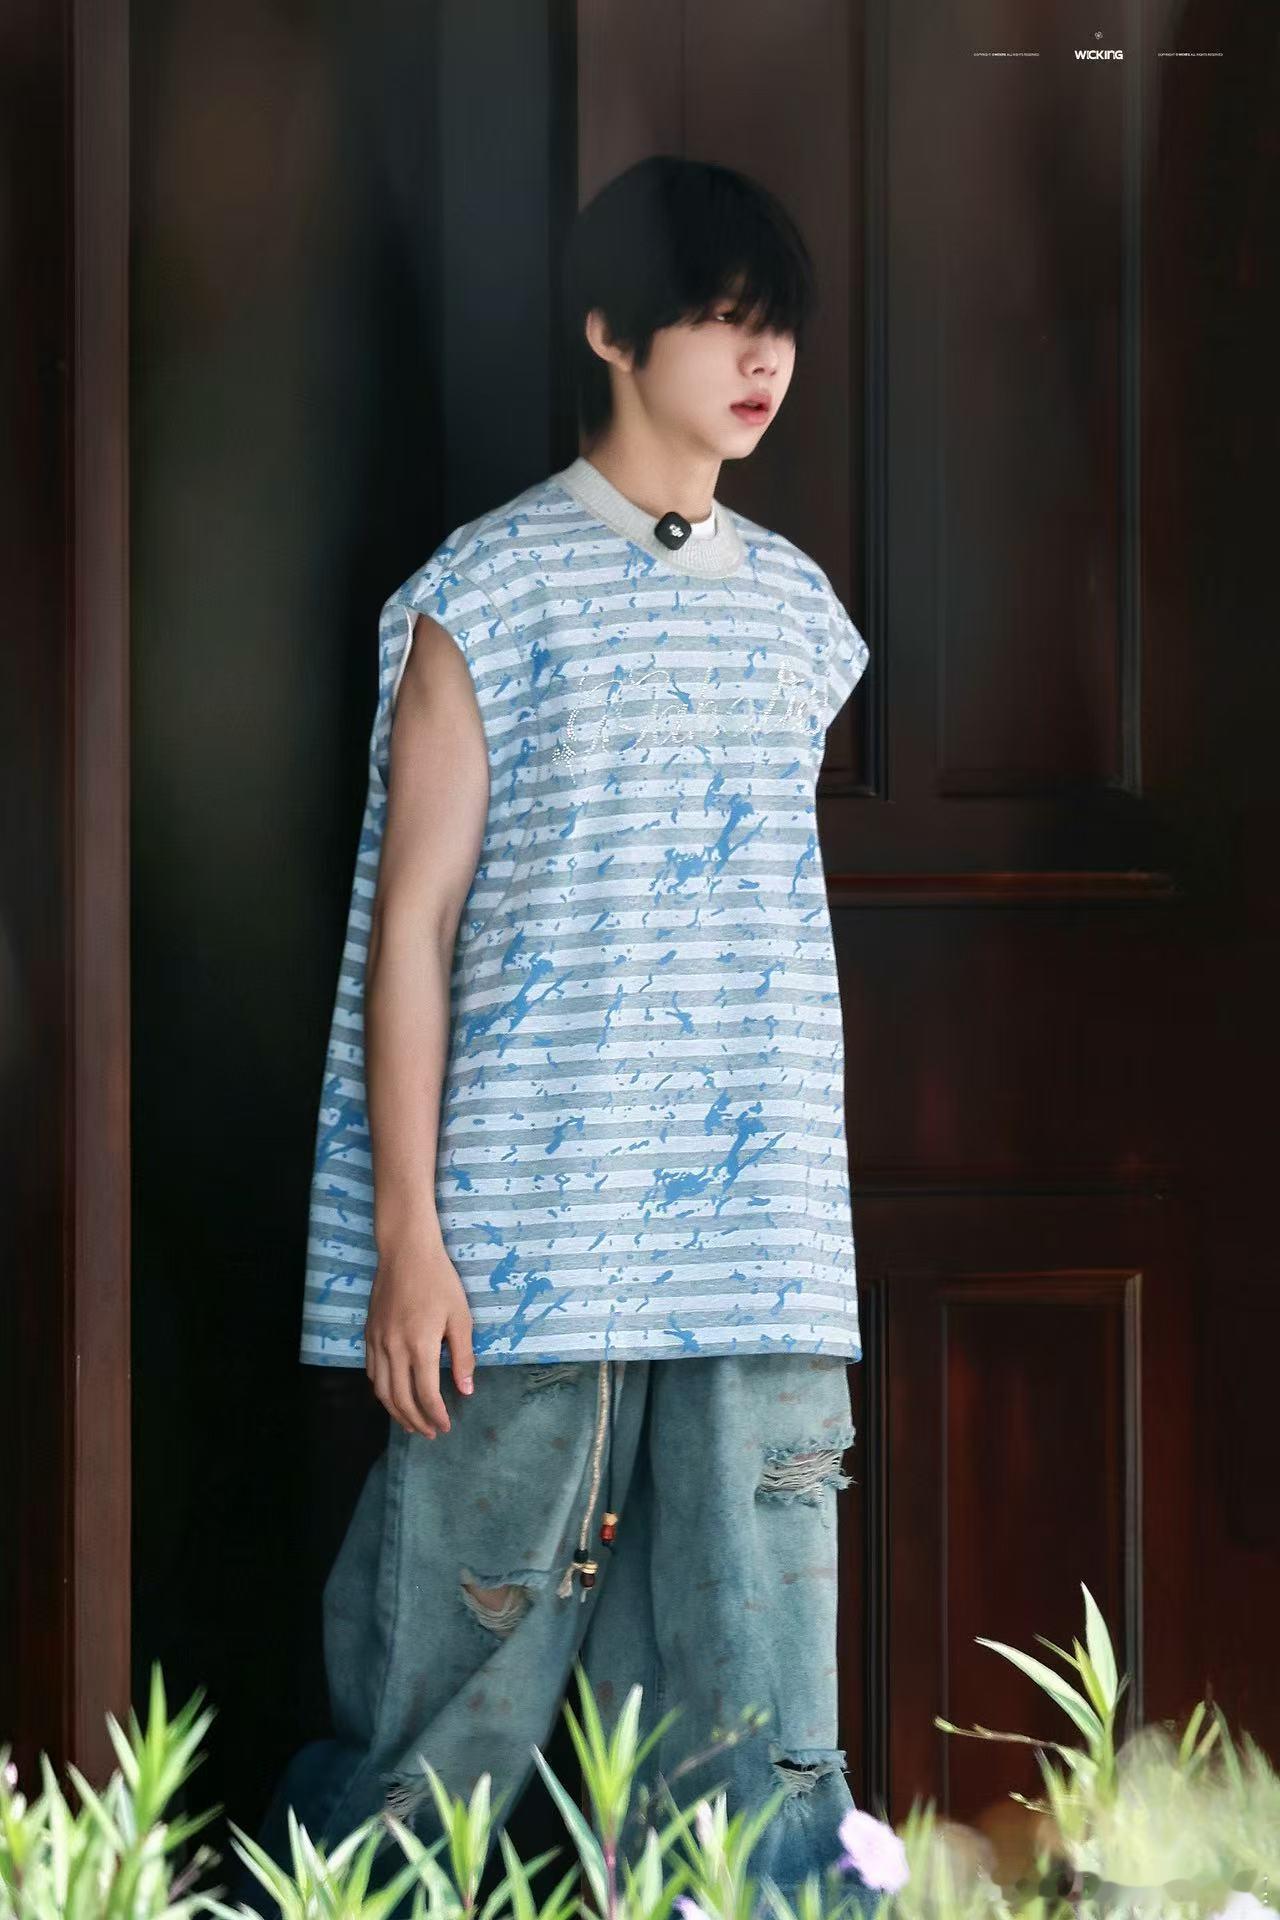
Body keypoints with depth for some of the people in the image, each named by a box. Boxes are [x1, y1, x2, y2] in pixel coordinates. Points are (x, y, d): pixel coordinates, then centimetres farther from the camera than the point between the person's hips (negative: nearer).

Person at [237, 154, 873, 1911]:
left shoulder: (794, 611, 15)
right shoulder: (491, 593, -1)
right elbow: (413, 921, -3)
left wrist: (803, 1241, 15)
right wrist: (406, 1233, -9)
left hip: (761, 1264, 5)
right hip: (528, 1252, -5)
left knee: (757, 1740, 2)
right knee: (456, 1668, -2)